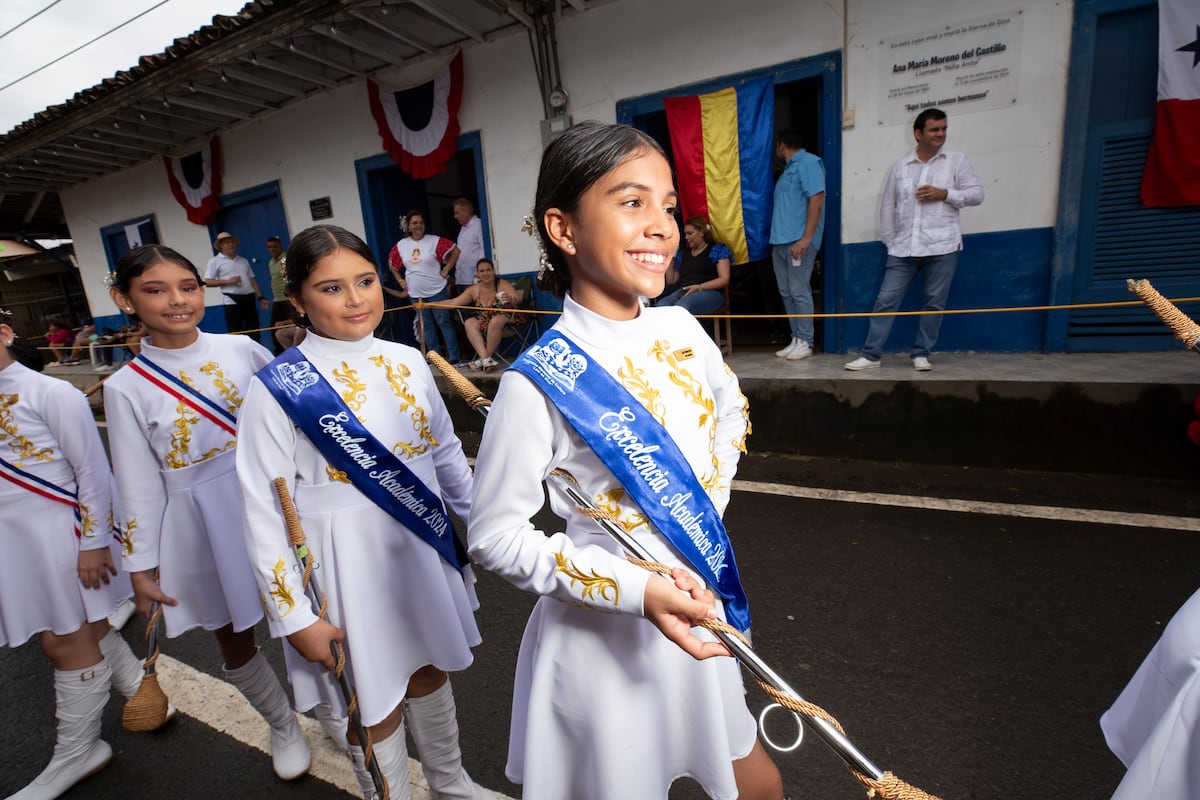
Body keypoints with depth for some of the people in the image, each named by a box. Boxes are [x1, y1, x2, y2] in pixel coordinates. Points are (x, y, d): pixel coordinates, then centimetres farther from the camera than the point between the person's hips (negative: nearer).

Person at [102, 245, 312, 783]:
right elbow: (139, 483, 0)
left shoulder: (243, 350, -5)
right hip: (203, 525, 1)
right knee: (233, 638, 17)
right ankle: (282, 725, 44)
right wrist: (141, 567, 2)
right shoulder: (125, 388, -5)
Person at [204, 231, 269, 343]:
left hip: (249, 299, 4)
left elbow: (252, 280, 16)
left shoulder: (243, 260, 19)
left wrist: (260, 298, 6)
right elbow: (207, 282, -2)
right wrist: (227, 281, -13)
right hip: (232, 301, -4)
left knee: (253, 333, 7)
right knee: (236, 335, -4)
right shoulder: (215, 261, 4)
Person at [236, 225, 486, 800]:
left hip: (424, 547, 4)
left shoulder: (407, 362, -3)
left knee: (429, 671, 25)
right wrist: (294, 617, -9)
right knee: (374, 704, 15)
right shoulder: (277, 390, -15)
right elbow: (264, 515, -11)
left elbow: (447, 453, 6)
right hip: (346, 562, -4)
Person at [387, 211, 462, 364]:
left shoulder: (434, 241, -7)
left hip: (436, 290, -4)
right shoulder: (401, 245, 4)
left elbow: (455, 250, -7)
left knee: (444, 322, -2)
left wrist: (446, 270, -8)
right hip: (415, 293, 4)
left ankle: (454, 357, 3)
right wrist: (400, 280, 10)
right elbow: (392, 264, 18)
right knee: (427, 325, 11)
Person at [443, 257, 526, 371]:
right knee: (469, 323, -21)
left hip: (505, 318, -5)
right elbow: (453, 302, 2)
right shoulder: (474, 290, 2)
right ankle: (486, 359, -34)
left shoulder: (503, 285, -9)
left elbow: (518, 298, -26)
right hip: (485, 321, 5)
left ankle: (483, 360, -25)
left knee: (495, 321, -34)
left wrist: (511, 299, -51)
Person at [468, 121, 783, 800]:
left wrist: (708, 501, 1)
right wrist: (635, 590, -24)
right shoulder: (539, 383, -24)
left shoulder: (680, 328, -6)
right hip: (605, 635, -5)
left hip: (702, 607, 6)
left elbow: (732, 409, 14)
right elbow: (495, 537, -17)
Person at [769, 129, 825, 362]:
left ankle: (805, 342, -3)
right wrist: (778, 237, 16)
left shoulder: (808, 162, -3)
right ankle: (796, 339, 12)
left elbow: (817, 200, -14)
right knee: (787, 293, 7)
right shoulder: (789, 168, 24)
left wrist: (806, 238, -21)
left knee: (799, 291, -8)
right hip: (781, 240, 9)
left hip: (798, 240, -9)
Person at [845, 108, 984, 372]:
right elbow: (887, 207, 12)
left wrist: (944, 194, -10)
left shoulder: (956, 160, 7)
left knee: (934, 302, 2)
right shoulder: (900, 167, 10)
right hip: (903, 248, 1)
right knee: (886, 299, -2)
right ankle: (871, 355, 2)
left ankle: (921, 354, 14)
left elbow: (977, 193, 4)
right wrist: (889, 242, 8)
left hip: (942, 247, -1)